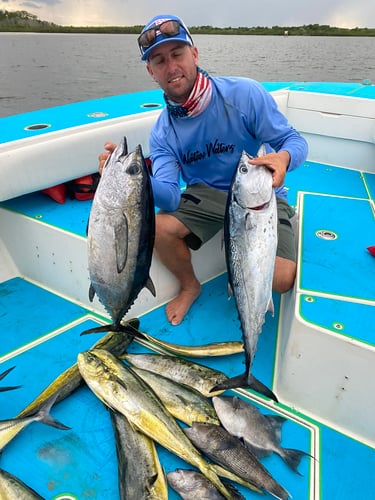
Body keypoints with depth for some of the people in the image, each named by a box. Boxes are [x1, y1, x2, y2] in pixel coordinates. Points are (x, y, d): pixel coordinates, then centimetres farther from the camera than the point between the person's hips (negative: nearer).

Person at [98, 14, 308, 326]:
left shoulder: (244, 93, -17)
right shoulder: (162, 132, -7)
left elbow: (294, 141, -11)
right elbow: (170, 198, -17)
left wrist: (284, 157, -37)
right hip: (207, 195, 3)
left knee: (281, 279, -24)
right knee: (157, 227, -24)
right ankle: (189, 286, 8)